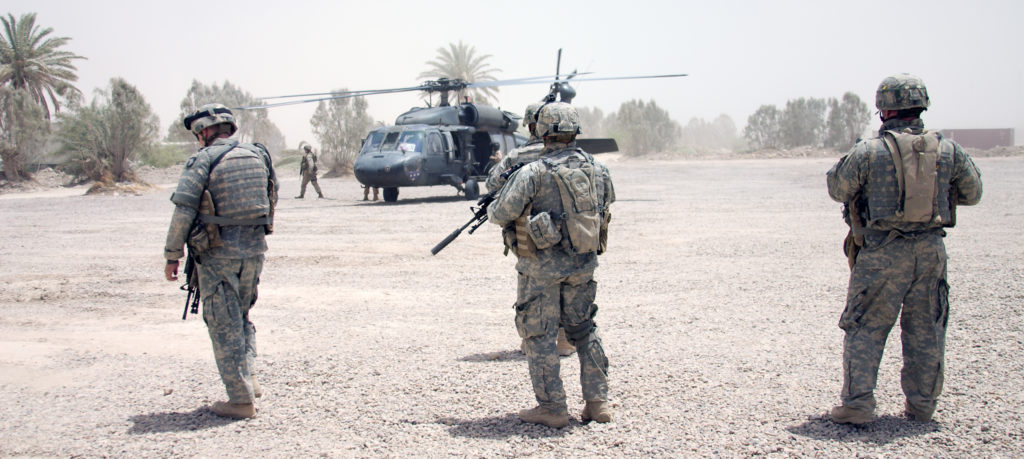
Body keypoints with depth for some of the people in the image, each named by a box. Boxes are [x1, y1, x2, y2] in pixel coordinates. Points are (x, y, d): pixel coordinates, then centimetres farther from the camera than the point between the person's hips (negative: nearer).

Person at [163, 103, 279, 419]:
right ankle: (248, 378, 15)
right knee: (242, 315, 24)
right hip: (254, 249, 5)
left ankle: (241, 400, 3)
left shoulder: (202, 160, -9)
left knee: (225, 325, 2)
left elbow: (183, 211, -13)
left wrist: (172, 255, -5)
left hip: (218, 254, -5)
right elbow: (272, 201, 14)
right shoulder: (258, 155, 8)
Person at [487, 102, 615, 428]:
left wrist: (491, 208, 10)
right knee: (583, 329, 18)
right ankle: (597, 402, 17)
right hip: (584, 263, 5)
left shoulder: (533, 173, -14)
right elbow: (606, 203, 18)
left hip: (543, 265, -5)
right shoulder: (598, 170, 2)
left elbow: (501, 214, -13)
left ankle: (552, 408, 6)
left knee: (539, 334, 5)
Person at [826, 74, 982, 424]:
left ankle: (857, 404, 1)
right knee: (925, 330, 15)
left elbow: (838, 190, 2)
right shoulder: (947, 150, 1)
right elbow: (972, 193, 14)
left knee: (865, 328, 6)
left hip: (883, 252, -3)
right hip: (930, 250, 4)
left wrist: (846, 161, 19)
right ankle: (922, 405, 21)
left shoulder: (868, 152, -10)